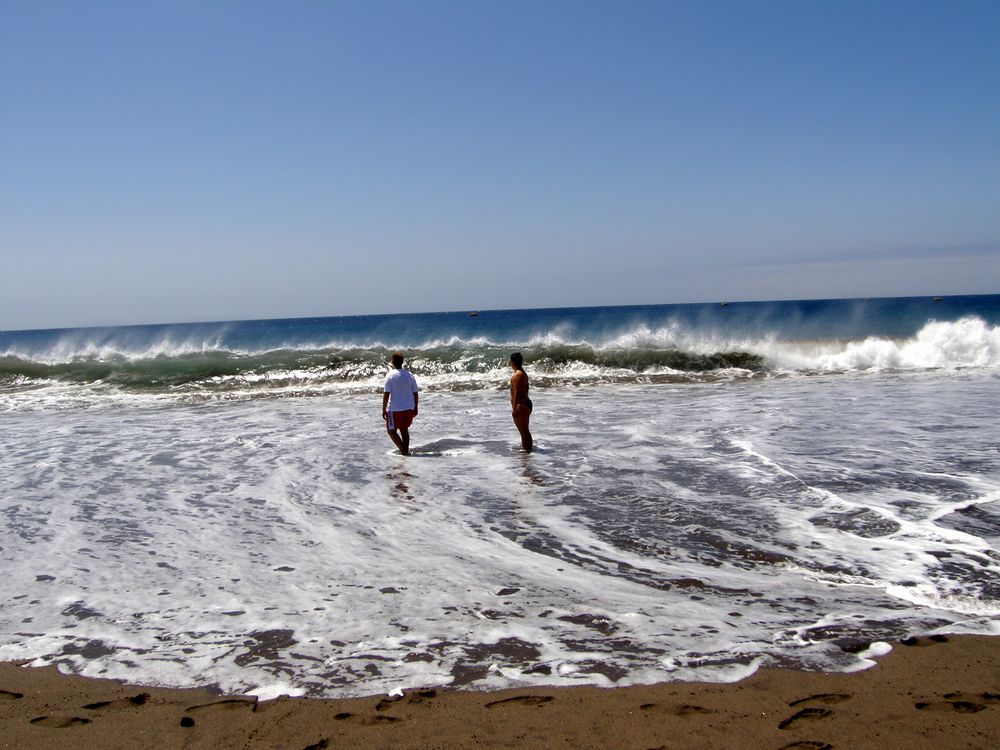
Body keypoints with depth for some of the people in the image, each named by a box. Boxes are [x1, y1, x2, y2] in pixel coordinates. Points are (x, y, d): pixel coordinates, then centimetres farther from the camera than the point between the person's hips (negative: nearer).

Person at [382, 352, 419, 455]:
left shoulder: (390, 376, -11)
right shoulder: (409, 375, 3)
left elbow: (386, 394, -14)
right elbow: (415, 394, 6)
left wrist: (384, 410, -8)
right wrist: (415, 408, 17)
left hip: (395, 409, -5)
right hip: (409, 408, 5)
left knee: (391, 430, 9)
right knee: (404, 429, 21)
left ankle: (403, 450, -2)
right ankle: (406, 451, 21)